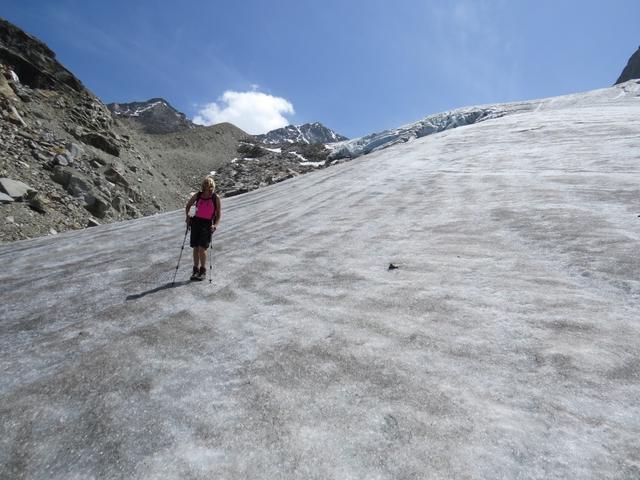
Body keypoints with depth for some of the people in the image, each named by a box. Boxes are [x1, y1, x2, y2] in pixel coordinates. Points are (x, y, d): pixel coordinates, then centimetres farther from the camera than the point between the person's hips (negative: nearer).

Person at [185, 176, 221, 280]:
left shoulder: (216, 198, -5)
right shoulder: (197, 196, 2)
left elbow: (218, 213, -1)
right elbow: (188, 205, 19)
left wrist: (215, 225, -14)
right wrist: (187, 216, 7)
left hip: (208, 224, -3)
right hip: (196, 222, 3)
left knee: (202, 248, -13)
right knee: (195, 248, 5)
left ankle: (203, 271, 3)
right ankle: (196, 270, 20)